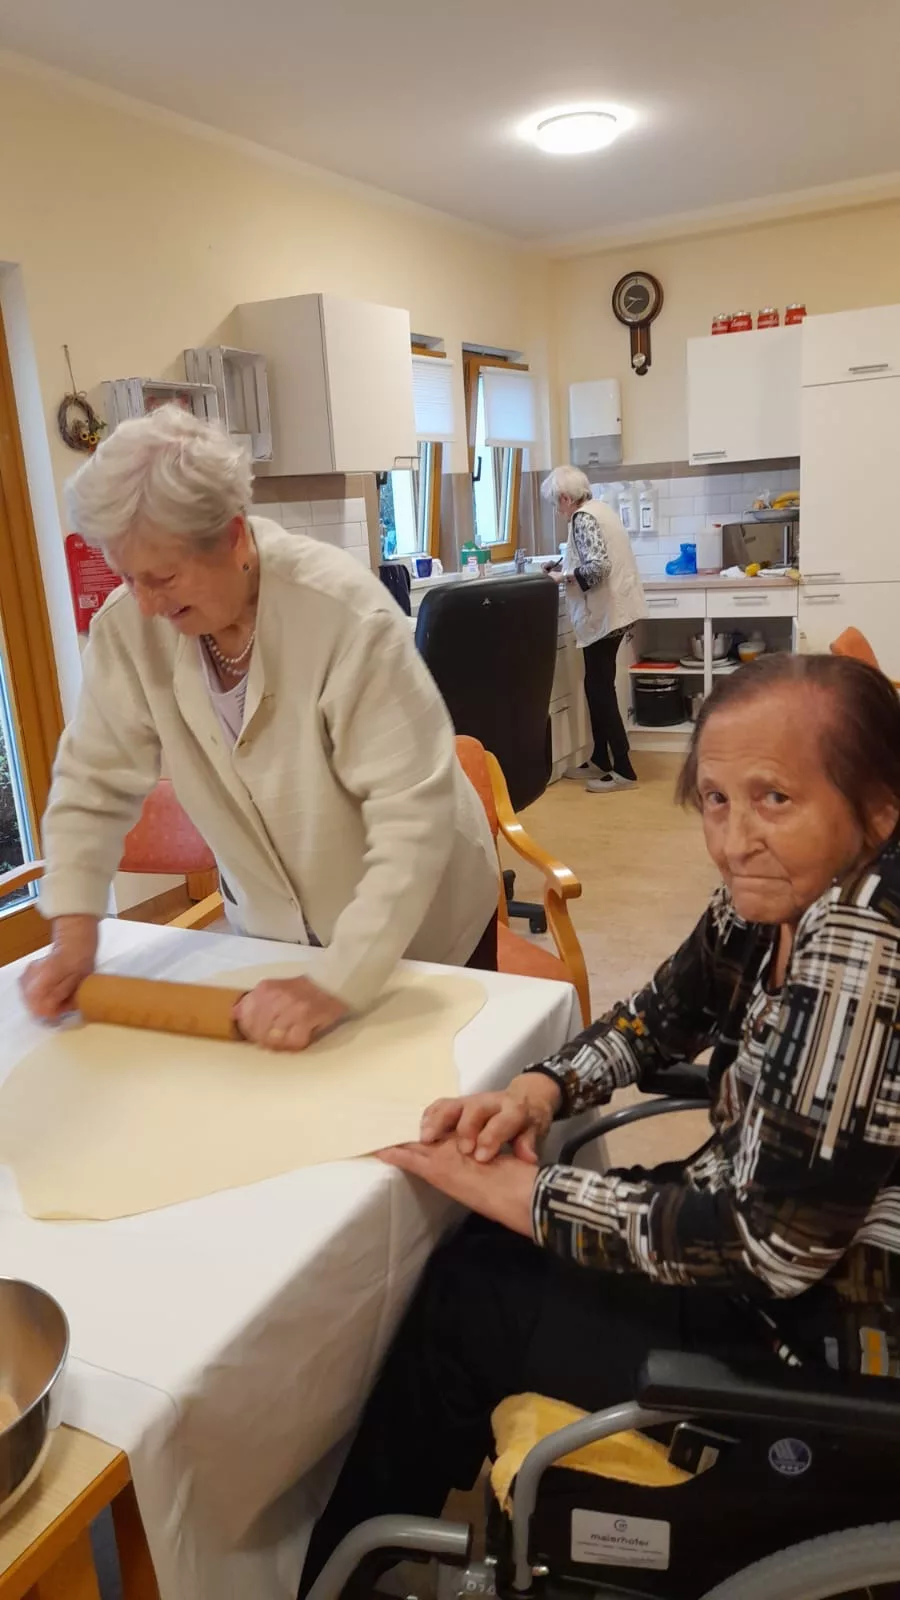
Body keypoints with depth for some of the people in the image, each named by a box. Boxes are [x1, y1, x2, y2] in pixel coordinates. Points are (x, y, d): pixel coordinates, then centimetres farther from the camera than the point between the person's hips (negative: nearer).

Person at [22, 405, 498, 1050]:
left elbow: (414, 814, -33)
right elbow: (96, 782, -4)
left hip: (421, 927, -4)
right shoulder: (128, 627, -15)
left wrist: (338, 985, -36)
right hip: (275, 931, 4)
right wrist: (74, 934, -13)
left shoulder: (345, 613, -31)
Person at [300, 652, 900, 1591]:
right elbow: (666, 1014, 11)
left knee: (464, 1302, -1)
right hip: (779, 1258, 8)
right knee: (484, 1260, 11)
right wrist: (541, 1089, -8)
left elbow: (771, 1247, -30)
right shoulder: (782, 894, -4)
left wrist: (519, 1194, -21)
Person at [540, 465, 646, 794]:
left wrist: (569, 576, -11)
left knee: (601, 689, -4)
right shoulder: (598, 509, 15)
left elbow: (598, 566, -27)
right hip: (612, 611, 10)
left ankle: (623, 770, 0)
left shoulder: (583, 518, -15)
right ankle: (600, 760, 25)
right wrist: (567, 569, 15)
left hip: (604, 615, -10)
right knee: (597, 686, 16)